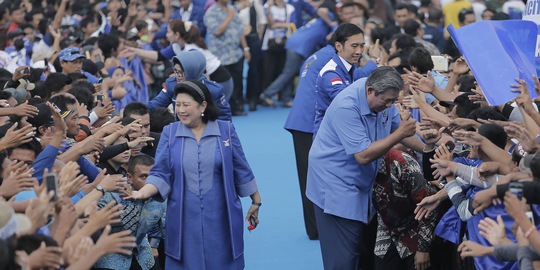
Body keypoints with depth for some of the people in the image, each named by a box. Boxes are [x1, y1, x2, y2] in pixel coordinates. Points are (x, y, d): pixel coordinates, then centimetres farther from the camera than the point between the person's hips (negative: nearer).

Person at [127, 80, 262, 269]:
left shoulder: (226, 130, 0)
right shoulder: (170, 133, 0)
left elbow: (241, 170, 6)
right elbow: (160, 174, -3)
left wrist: (256, 202, 12)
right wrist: (142, 193, -20)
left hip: (220, 217, 0)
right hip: (184, 218, 1)